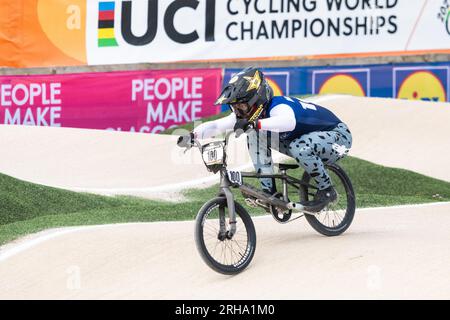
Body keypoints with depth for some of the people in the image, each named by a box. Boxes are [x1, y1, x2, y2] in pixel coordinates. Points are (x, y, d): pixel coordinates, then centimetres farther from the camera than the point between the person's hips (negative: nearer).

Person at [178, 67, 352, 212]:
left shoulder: (278, 106, -33)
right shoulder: (247, 115, -9)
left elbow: (289, 122, -57)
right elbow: (216, 125, -17)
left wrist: (254, 123, -67)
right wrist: (192, 136, -34)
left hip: (337, 135, -8)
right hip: (300, 139, 8)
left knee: (300, 147, -40)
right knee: (255, 135, -9)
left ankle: (327, 190, -16)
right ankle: (269, 191, -7)